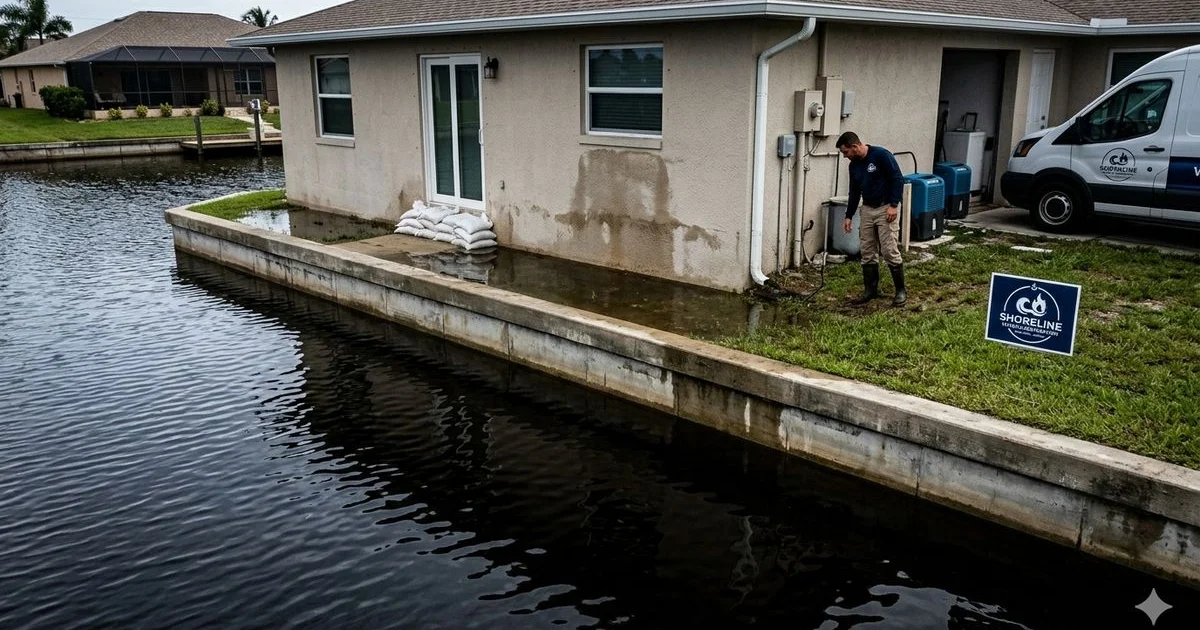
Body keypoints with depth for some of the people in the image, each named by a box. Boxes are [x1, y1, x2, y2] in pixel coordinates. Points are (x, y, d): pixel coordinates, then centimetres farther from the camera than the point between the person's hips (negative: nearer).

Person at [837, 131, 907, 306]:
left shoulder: (881, 155, -16)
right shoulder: (854, 165, 7)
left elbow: (898, 179, -16)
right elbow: (854, 192, 16)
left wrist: (893, 205, -20)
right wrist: (849, 216, 14)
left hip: (886, 209, -7)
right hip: (867, 210, 7)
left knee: (889, 251, -10)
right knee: (867, 253, 6)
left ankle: (901, 290, 2)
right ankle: (871, 289, 15)